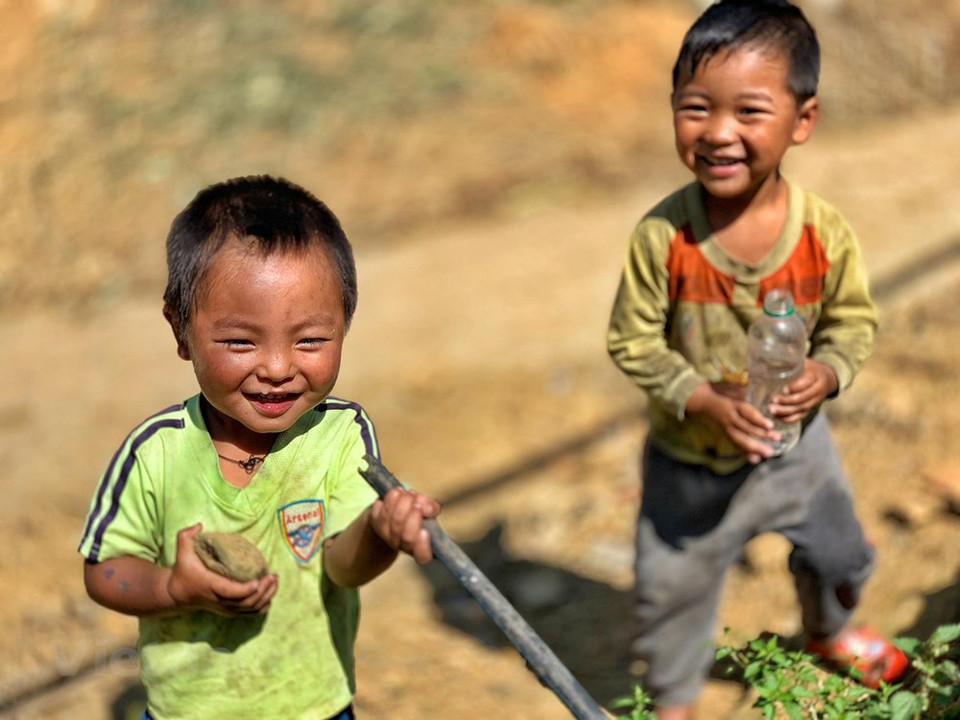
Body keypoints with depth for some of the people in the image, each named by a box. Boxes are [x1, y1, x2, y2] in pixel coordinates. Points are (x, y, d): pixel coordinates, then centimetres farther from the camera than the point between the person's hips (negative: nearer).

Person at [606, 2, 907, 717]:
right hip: (689, 460, -2)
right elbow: (633, 342, -16)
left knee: (839, 552, 26)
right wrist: (703, 401, -27)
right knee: (673, 585, 14)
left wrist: (827, 373, -25)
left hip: (795, 443, 2)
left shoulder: (825, 232, -21)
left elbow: (854, 321, -5)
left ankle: (830, 631, 62)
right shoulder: (661, 236, -27)